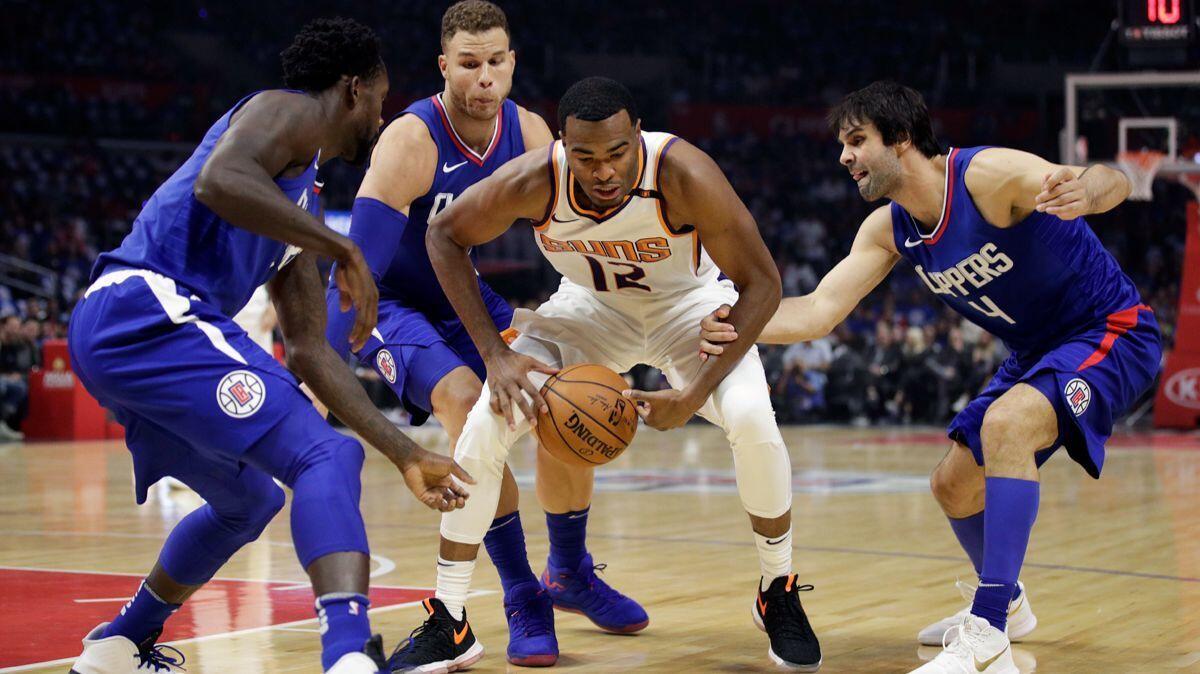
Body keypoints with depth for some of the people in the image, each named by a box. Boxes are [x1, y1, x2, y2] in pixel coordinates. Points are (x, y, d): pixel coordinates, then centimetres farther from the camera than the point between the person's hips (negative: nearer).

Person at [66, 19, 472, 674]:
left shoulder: (303, 203, 27)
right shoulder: (289, 111, 2)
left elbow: (309, 351, 24)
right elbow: (218, 180, -22)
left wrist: (406, 454, 20)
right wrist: (344, 250, -16)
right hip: (148, 310, -10)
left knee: (249, 501, 28)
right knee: (327, 457, -18)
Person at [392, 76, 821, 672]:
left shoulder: (685, 176, -36)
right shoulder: (533, 181, -30)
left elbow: (761, 283, -26)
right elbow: (445, 236, -11)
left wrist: (696, 392, -31)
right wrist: (495, 354, -19)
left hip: (689, 302, -2)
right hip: (591, 305, 2)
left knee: (751, 419, -27)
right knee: (485, 423, -16)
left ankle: (778, 593, -1)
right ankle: (448, 619, -2)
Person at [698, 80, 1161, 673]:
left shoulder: (988, 174, -26)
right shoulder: (888, 229, -2)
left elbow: (1114, 183, -40)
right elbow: (818, 312, -8)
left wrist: (1085, 191, -64)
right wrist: (739, 328, -26)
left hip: (1110, 335, -9)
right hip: (1037, 351, 9)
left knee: (1005, 422, -34)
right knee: (953, 485, 12)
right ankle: (1005, 604, 43)